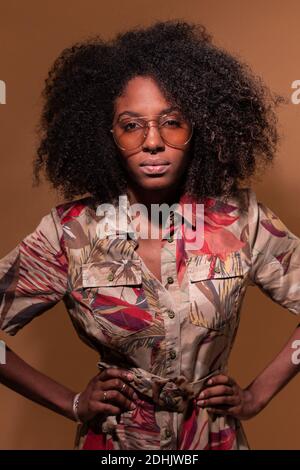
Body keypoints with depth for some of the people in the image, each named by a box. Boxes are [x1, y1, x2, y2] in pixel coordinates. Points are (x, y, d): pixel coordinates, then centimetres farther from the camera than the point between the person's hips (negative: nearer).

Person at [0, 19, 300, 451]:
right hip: (114, 441, 0)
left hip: (216, 439, 1)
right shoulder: (70, 232, -17)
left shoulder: (240, 220, -14)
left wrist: (258, 395, -6)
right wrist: (71, 403, -8)